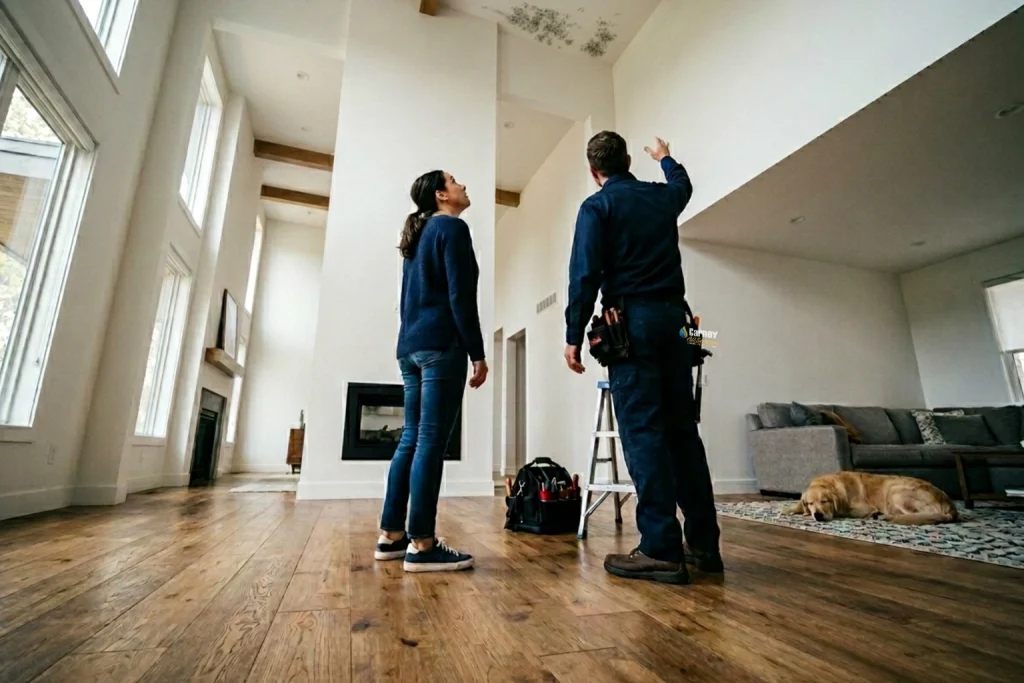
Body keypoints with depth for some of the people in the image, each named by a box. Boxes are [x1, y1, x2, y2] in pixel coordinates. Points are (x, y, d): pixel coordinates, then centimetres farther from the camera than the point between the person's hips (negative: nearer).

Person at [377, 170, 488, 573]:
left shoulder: (418, 234, 25)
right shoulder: (452, 227, -2)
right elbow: (461, 296, -12)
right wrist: (477, 353, -12)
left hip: (410, 346, 9)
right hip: (440, 345, -9)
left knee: (412, 439, 9)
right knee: (431, 441, -9)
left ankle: (391, 536, 14)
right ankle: (421, 546, -5)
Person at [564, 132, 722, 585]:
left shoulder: (596, 206, 1)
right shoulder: (663, 197, 17)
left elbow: (585, 275, -10)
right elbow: (683, 185, 43)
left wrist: (574, 336, -7)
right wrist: (665, 158, 62)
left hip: (632, 321, -5)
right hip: (674, 318, 6)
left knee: (643, 432, -8)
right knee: (682, 430, 7)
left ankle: (661, 550, -7)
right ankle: (703, 543, 13)